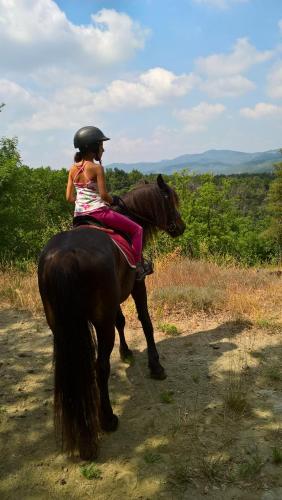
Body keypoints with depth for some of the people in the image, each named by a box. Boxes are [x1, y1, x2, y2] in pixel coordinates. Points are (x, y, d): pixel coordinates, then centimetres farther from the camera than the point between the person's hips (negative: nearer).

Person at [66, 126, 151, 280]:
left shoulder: (73, 169, 6)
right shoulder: (96, 167, -13)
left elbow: (69, 197, 5)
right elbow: (104, 195, -17)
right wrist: (114, 200, 3)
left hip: (79, 214, 7)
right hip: (98, 212, -7)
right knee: (136, 229, 6)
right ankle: (138, 266, 4)